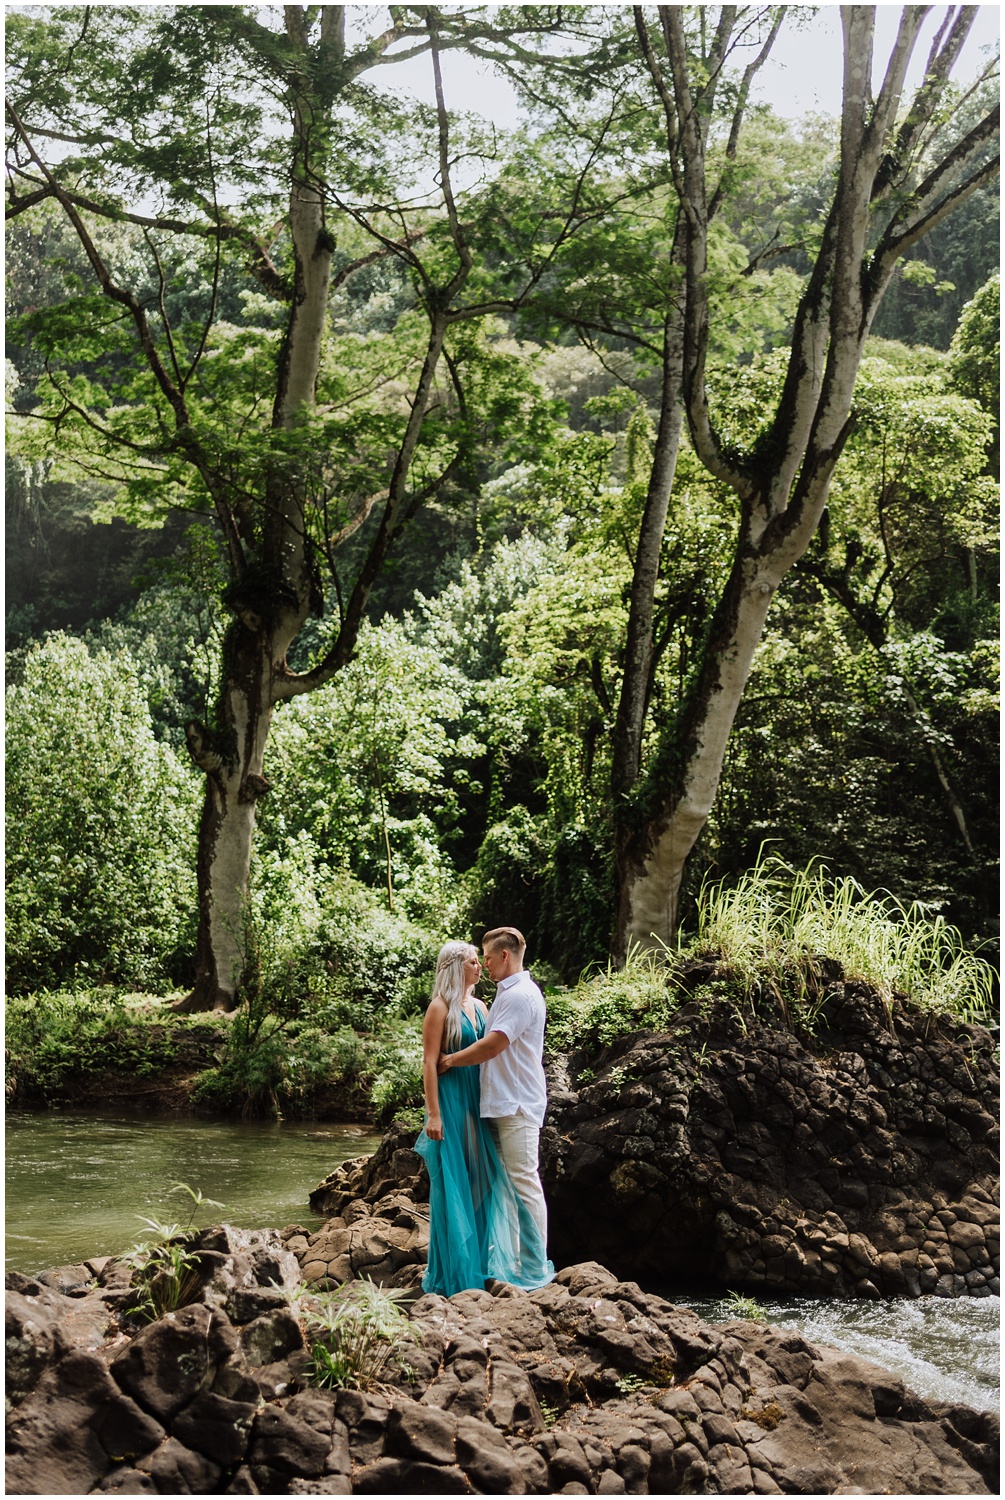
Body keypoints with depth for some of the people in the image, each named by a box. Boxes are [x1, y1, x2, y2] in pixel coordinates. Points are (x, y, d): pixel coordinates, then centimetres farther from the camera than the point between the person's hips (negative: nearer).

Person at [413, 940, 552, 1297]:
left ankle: (480, 1262, 19)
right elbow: (430, 1062, -12)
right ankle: (452, 1271, 8)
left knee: (483, 1181, 9)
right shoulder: (440, 1008, -9)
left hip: (477, 1103, 7)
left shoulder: (479, 1007, 13)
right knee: (452, 1184, -1)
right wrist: (433, 1113, -16)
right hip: (451, 1100, -7)